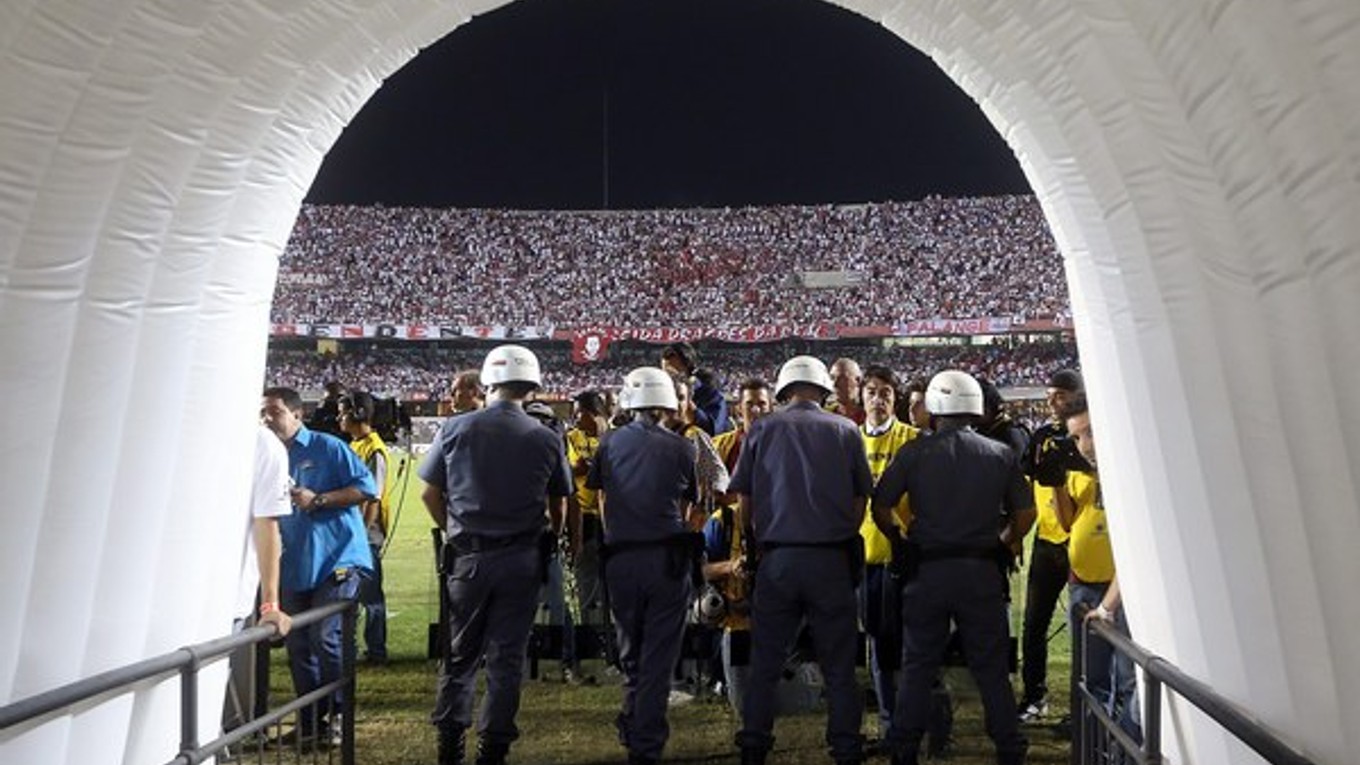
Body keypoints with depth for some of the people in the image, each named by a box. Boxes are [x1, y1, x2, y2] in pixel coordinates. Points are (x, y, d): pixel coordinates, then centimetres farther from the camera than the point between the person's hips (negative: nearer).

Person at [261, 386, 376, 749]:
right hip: (294, 567, 6)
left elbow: (366, 487, -9)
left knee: (325, 638, -10)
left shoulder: (327, 448, -4)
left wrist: (318, 500, -15)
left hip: (335, 560, -6)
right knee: (297, 645, 9)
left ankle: (336, 716, 6)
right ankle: (310, 720, 21)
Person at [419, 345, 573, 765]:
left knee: (461, 654, 13)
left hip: (467, 558, 1)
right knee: (506, 657, 9)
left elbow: (430, 494, 2)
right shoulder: (547, 439, -4)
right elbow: (558, 505, 5)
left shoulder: (455, 428, -4)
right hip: (521, 560, 0)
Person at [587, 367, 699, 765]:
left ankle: (632, 730, 31)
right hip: (667, 556, -2)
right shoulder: (681, 447, -3)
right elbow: (686, 507, 5)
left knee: (630, 652, 20)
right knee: (659, 656, 6)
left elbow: (601, 500, 10)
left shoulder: (609, 443, 3)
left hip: (620, 557, 3)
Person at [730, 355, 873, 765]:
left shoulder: (761, 430, 3)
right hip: (832, 560, 0)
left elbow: (743, 506, 4)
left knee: (765, 663, 10)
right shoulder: (845, 430, 3)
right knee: (839, 666, 9)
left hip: (777, 558, 0)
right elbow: (860, 504, 5)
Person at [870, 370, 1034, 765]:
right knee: (991, 666, 11)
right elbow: (1025, 514, 3)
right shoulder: (1001, 454, 3)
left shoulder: (914, 452, -2)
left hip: (927, 569, -1)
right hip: (983, 570, 1)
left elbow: (880, 508, -3)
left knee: (917, 666, 9)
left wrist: (902, 542, 12)